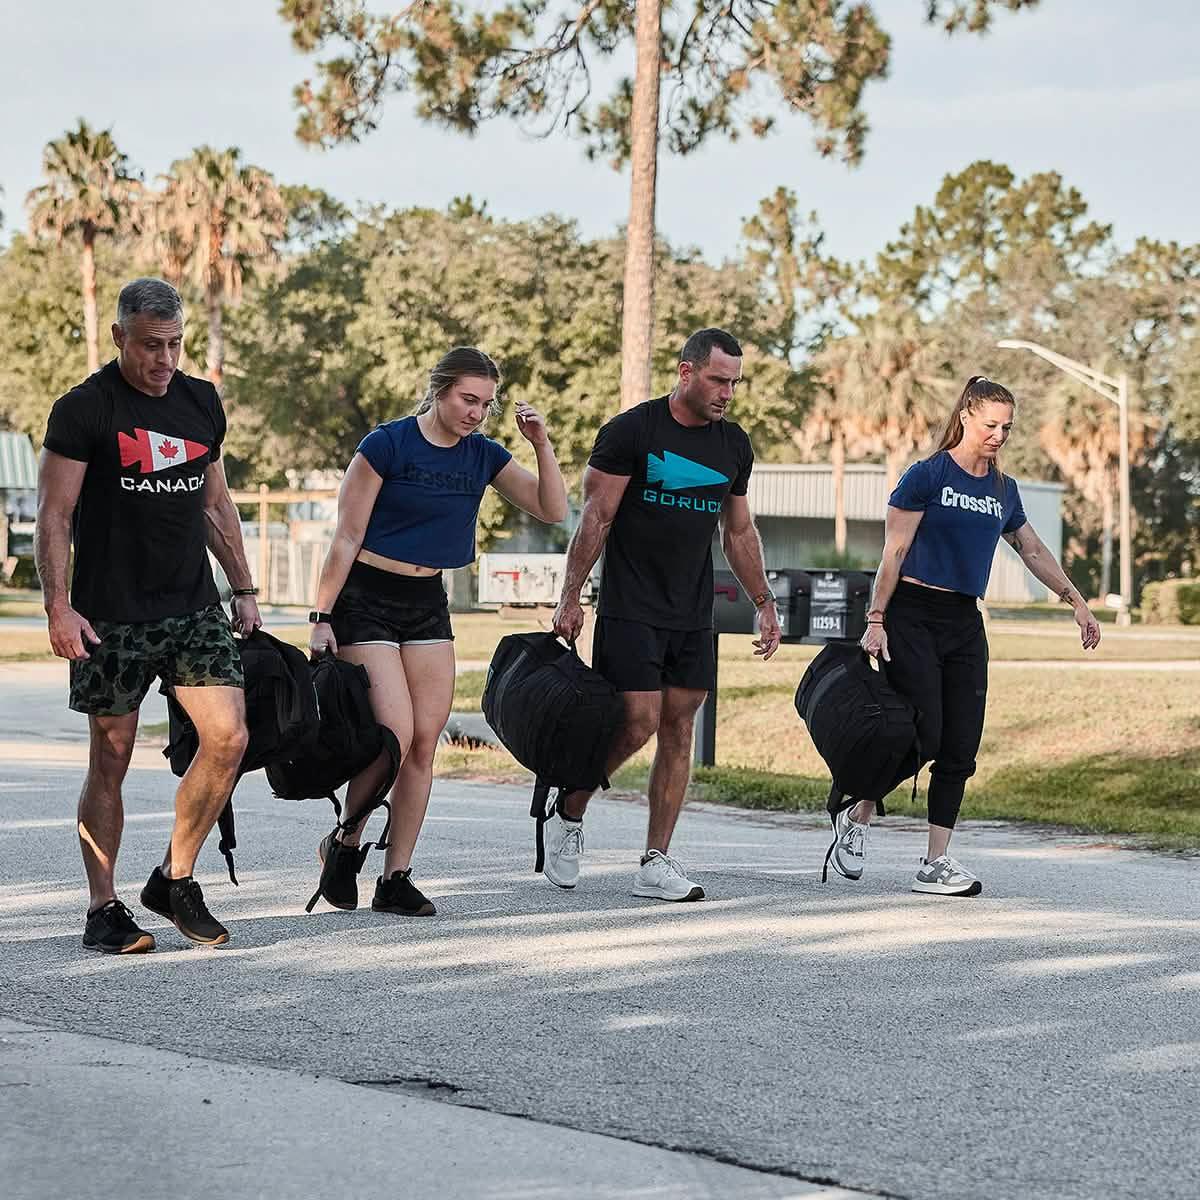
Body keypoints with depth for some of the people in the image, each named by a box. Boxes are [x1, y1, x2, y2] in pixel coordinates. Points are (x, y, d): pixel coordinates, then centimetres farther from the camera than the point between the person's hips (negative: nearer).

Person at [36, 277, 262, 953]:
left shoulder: (202, 403, 11)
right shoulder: (84, 410, -6)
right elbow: (55, 517, -7)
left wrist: (244, 590, 17)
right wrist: (58, 607, -16)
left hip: (194, 606, 5)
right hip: (112, 613, -5)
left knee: (229, 739, -6)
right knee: (112, 758, 0)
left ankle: (176, 879, 11)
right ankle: (105, 911, 10)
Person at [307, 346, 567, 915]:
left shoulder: (483, 456, 4)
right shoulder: (387, 445, -13)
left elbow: (552, 511, 4)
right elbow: (347, 539, -11)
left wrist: (542, 446, -9)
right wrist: (322, 618, -12)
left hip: (428, 604, 6)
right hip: (366, 600, -6)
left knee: (425, 741, 0)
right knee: (395, 734, -16)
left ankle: (396, 878, 6)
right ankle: (345, 843, 8)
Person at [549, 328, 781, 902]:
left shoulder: (733, 445, 9)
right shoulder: (630, 432, -8)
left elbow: (739, 533, 19)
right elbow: (595, 519, -8)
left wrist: (765, 604, 17)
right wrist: (569, 599, -11)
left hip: (693, 616, 6)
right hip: (630, 611, -6)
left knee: (679, 730, 3)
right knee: (638, 723, -12)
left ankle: (655, 863, 7)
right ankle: (567, 813, 12)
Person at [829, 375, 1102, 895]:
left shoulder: (1004, 489, 13)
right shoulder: (927, 475, -6)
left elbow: (1034, 551, 25)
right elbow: (894, 552, -7)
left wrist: (1076, 602, 20)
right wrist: (875, 621, -12)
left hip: (965, 623, 6)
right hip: (913, 616, -6)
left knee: (960, 748, 0)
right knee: (923, 736, -14)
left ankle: (936, 864, 3)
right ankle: (856, 817, 8)